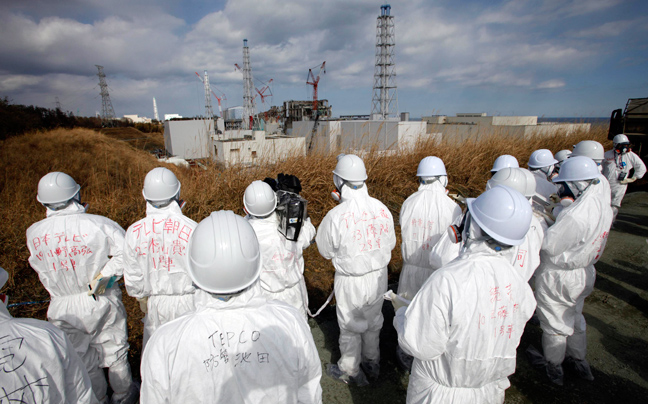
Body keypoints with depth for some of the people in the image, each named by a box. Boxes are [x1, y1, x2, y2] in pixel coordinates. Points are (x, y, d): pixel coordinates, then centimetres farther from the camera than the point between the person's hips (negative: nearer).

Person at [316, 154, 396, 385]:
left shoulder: (336, 216, -26)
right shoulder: (382, 209, -12)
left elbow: (325, 251, -10)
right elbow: (390, 243, 2)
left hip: (351, 281, -4)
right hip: (379, 276, 5)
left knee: (350, 326, 17)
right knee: (373, 321, 25)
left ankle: (351, 371, 38)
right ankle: (372, 363, 46)